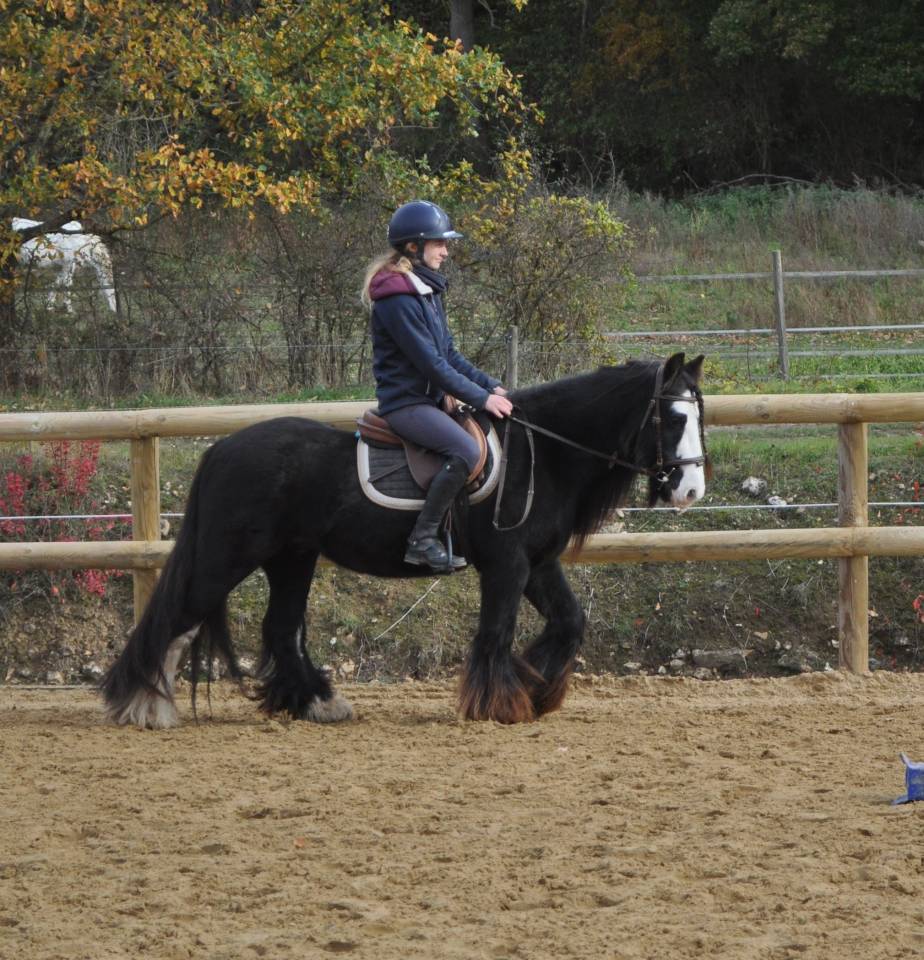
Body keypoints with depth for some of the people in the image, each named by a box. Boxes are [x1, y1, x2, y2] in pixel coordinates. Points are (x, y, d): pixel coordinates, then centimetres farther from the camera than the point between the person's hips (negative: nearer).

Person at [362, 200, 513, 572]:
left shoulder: (427, 290, 13)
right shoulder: (398, 298, -18)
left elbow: (449, 355, 16)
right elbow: (431, 364, -20)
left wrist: (492, 386, 5)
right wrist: (481, 398, -17)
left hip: (428, 399, 11)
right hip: (405, 400, -11)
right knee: (465, 451, -30)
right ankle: (423, 539, -24)